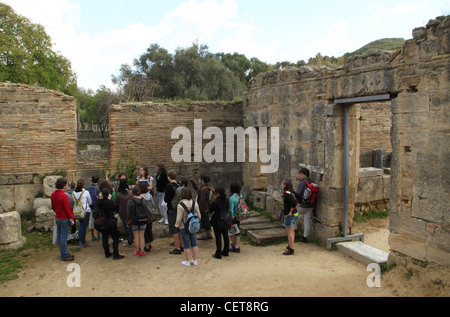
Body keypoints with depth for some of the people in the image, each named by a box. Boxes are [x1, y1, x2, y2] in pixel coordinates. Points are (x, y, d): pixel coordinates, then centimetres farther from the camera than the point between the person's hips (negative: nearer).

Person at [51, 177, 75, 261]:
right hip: (64, 219, -9)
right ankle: (64, 256, 6)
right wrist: (72, 219, -11)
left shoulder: (53, 194, 3)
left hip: (57, 217, 9)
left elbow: (53, 207, 14)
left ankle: (64, 253, 28)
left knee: (59, 236, 14)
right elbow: (68, 209, -19)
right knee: (63, 237, -2)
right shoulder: (64, 196, -22)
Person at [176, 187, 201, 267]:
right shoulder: (195, 203, -7)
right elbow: (199, 216, -2)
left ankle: (187, 261, 19)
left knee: (186, 245, 7)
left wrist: (177, 225, 4)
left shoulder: (180, 205, -18)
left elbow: (179, 218, -15)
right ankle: (195, 260, 24)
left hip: (184, 227, -4)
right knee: (194, 243, 15)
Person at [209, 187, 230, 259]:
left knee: (218, 238, 3)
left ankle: (218, 254, 10)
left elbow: (210, 211, -8)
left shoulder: (215, 202, -20)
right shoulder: (226, 200, -2)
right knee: (225, 236, 16)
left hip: (217, 222, -6)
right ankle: (225, 252, 29)